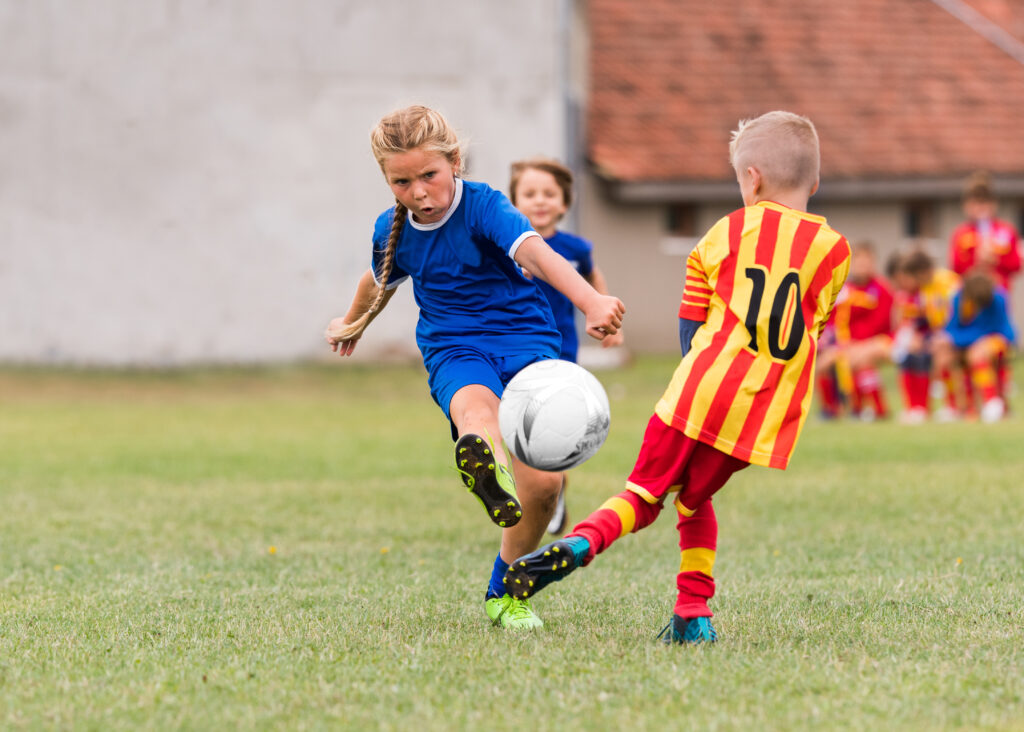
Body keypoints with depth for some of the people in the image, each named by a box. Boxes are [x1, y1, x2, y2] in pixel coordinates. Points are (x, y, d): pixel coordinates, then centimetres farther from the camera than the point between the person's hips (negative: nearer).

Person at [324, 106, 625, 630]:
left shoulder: (483, 207, -14)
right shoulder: (392, 230, 3)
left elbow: (535, 253, -35)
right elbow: (381, 279, 29)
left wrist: (589, 301, -54)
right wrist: (352, 323, 50)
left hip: (525, 339, -2)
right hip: (454, 351, 2)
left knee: (543, 484, -16)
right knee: (477, 408, -38)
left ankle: (504, 592, 14)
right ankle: (486, 468, -80)